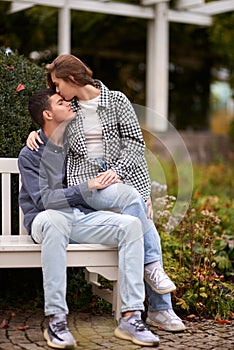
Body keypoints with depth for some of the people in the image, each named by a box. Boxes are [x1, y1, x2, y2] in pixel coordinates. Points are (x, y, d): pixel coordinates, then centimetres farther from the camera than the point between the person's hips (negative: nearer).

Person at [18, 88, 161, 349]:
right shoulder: (31, 154, -2)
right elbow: (43, 199, -13)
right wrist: (87, 187, -17)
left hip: (83, 215, 5)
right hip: (45, 218, -5)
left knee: (131, 224, -21)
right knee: (53, 220, -41)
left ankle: (130, 317, -26)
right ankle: (56, 319, -40)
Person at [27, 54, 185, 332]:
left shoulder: (116, 101, 7)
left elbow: (135, 140, 3)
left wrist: (117, 170, -12)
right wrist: (35, 132, 13)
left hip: (124, 174, 0)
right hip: (86, 179, 0)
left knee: (144, 229, -14)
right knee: (128, 196, -33)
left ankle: (160, 310, -8)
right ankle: (152, 265, -20)